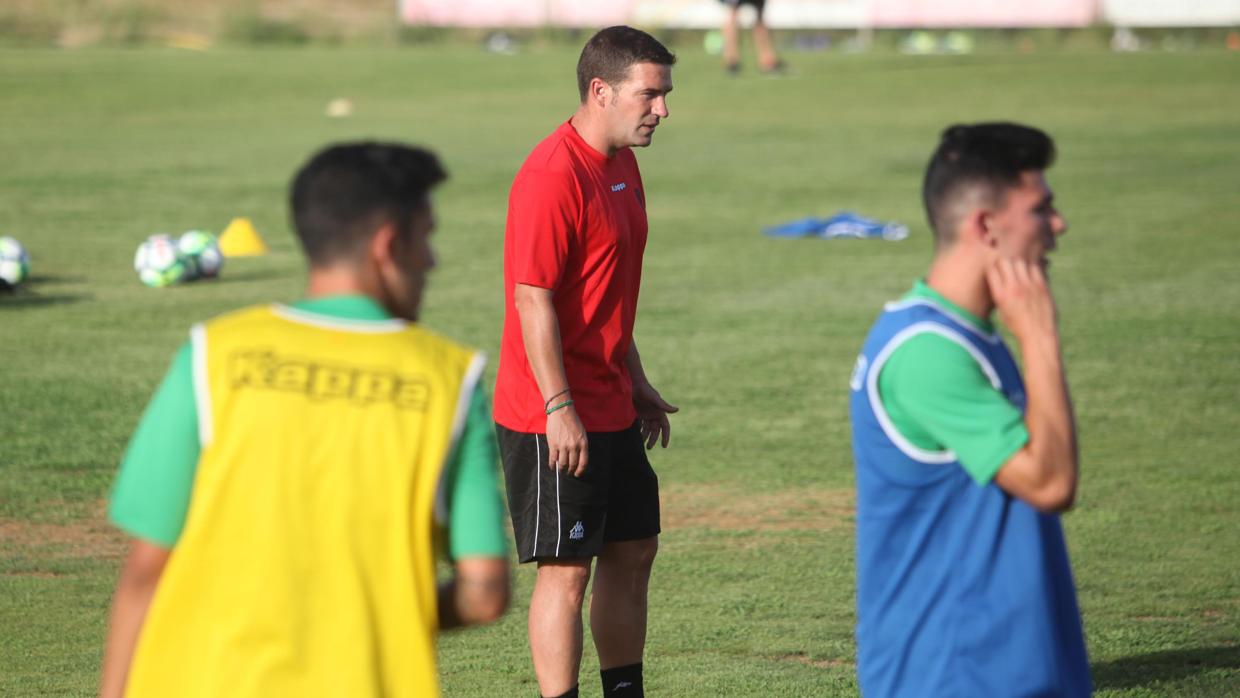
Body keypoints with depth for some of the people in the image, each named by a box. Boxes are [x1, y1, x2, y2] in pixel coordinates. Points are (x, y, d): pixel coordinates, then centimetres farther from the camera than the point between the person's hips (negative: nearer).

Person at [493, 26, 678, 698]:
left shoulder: (622, 164, 12)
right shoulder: (552, 176, -18)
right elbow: (533, 300, -21)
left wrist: (636, 382, 22)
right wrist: (560, 409, -23)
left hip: (611, 410, 10)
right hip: (555, 418, -10)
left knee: (632, 553, 15)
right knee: (566, 570, -5)